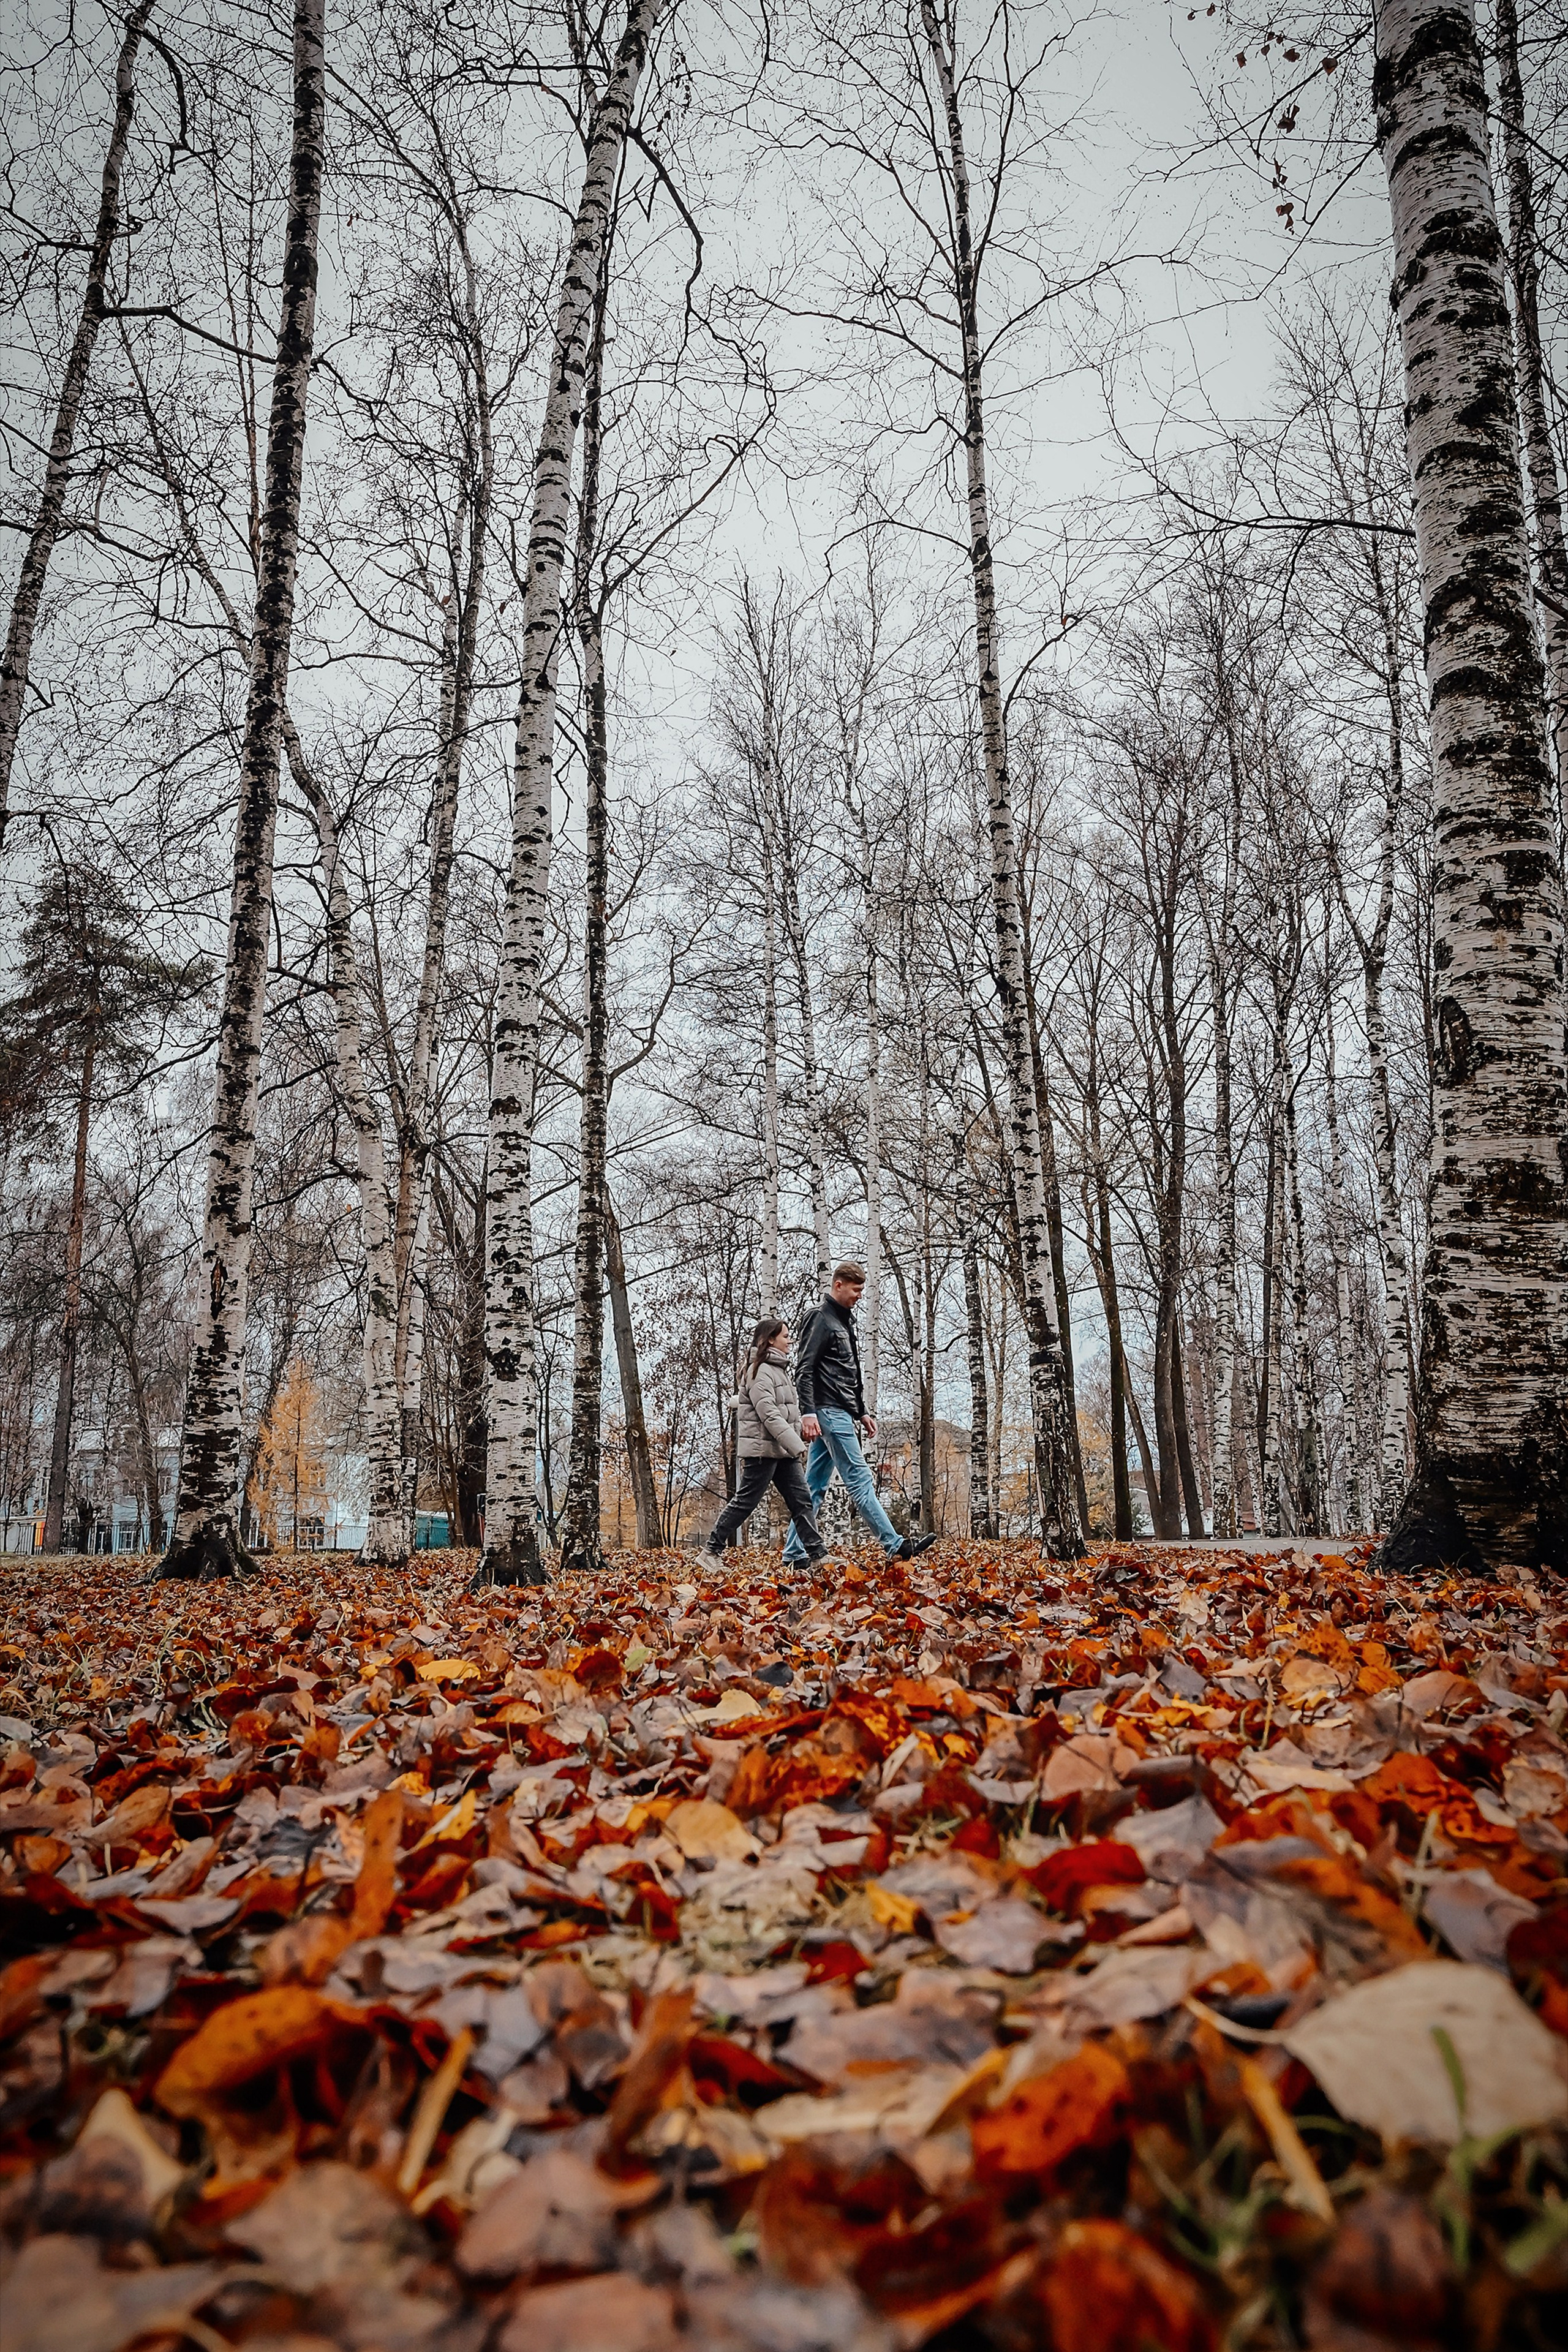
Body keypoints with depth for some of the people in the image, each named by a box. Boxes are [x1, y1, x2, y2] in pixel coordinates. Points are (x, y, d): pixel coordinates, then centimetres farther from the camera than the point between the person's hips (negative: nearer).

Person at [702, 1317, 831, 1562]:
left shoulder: (779, 1369, 19)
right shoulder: (760, 1371, -13)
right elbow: (769, 1415, -21)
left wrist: (795, 1444, 14)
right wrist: (796, 1446, -25)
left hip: (783, 1451, 9)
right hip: (763, 1449, -9)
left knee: (801, 1500, 4)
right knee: (745, 1501, -4)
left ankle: (817, 1553, 3)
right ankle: (711, 1550, 5)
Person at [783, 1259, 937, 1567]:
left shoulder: (844, 1320, 22)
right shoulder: (821, 1317, -8)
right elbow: (804, 1369, -15)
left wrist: (862, 1412, 24)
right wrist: (808, 1412, -24)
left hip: (840, 1414, 10)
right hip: (829, 1413, -10)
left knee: (815, 1487, 8)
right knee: (860, 1480, -10)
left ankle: (794, 1554, 9)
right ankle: (895, 1545, -12)